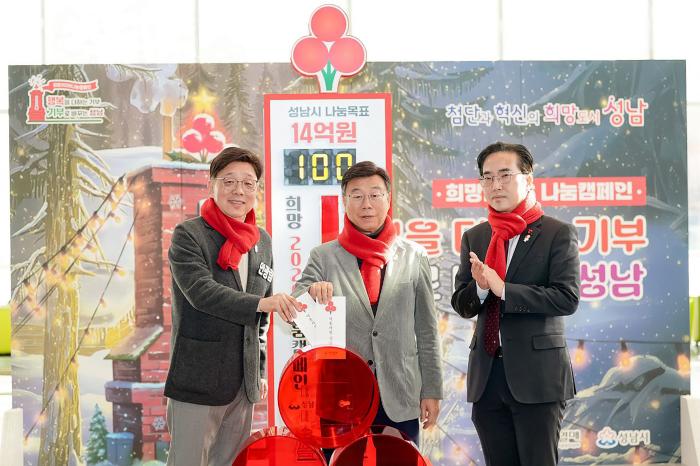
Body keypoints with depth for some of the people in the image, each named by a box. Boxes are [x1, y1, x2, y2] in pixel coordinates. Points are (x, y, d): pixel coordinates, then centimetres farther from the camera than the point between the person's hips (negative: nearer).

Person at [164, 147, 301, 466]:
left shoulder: (261, 241, 12)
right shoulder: (189, 235, -7)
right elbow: (201, 291, -22)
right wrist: (261, 303, -35)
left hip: (244, 384, 6)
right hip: (198, 381, -6)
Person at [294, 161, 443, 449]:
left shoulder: (414, 257, 6)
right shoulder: (324, 257, 4)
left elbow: (426, 330, 7)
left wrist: (431, 391, 5)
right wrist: (311, 293, -23)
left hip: (400, 401, 1)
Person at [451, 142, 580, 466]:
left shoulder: (558, 234, -4)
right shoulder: (474, 238, 11)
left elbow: (567, 298, -15)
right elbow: (461, 305, 8)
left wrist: (502, 289, -19)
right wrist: (480, 287, -14)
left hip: (537, 375, -5)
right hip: (486, 376, 5)